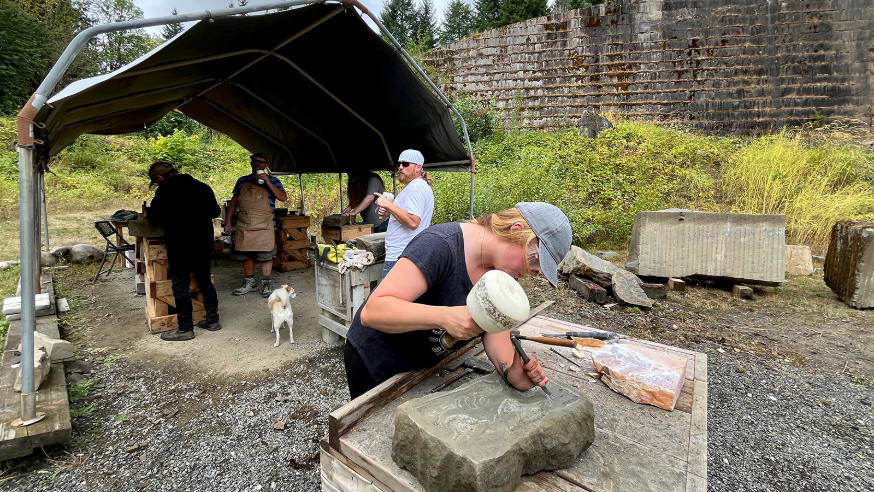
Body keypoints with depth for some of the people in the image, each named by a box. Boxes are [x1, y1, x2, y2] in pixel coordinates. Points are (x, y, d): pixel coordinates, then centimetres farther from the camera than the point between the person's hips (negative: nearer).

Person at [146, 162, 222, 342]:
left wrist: (148, 213, 11)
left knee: (181, 286, 3)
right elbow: (215, 211, 13)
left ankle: (185, 329, 9)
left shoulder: (165, 191, -12)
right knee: (205, 281, 16)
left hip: (179, 247, -6)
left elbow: (156, 218, -10)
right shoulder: (202, 187, 7)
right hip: (204, 244, 6)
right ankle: (213, 320, 24)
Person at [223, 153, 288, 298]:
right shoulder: (242, 181, 14)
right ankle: (249, 283, 20)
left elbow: (283, 198, -9)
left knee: (266, 254, -4)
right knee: (245, 254, 7)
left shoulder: (272, 181, 5)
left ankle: (266, 284, 6)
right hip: (244, 226, 4)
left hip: (264, 226, -3)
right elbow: (234, 201, 17)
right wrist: (228, 220, 10)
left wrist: (267, 181, -13)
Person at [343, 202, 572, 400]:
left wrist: (510, 370, -31)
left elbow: (495, 326, -12)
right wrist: (445, 317, -48)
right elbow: (372, 311, -36)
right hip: (375, 363, -6)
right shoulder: (440, 246, -32)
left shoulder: (503, 268, -7)